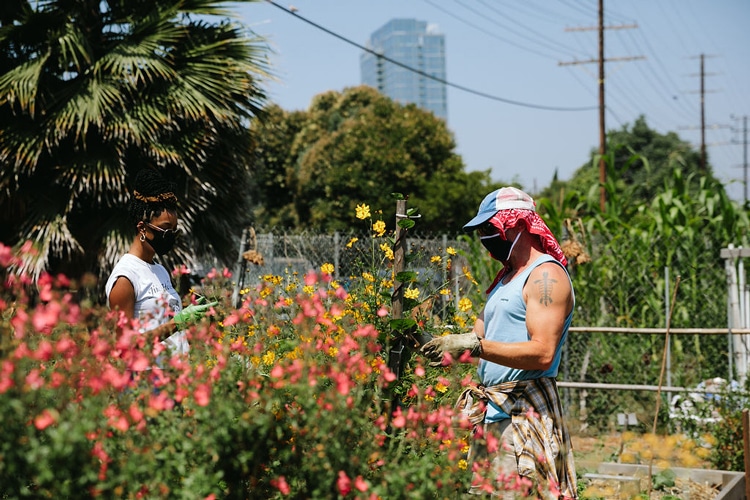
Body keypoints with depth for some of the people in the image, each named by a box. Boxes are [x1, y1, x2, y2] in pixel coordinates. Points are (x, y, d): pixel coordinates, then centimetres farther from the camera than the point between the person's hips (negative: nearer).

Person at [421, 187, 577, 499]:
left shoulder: (547, 275, -9)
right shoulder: (505, 277, 21)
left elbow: (542, 353, -20)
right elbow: (479, 339, 16)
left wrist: (475, 346, -24)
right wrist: (447, 349, -2)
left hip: (525, 413, -9)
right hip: (492, 413, 9)